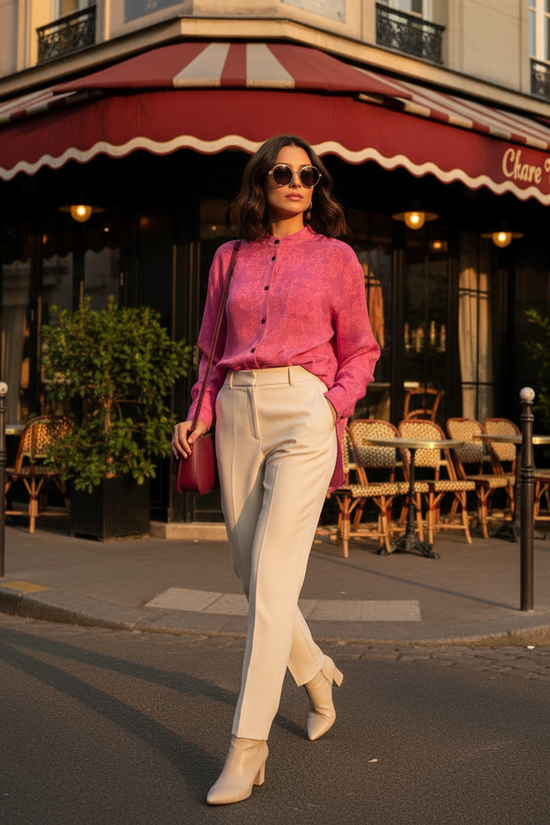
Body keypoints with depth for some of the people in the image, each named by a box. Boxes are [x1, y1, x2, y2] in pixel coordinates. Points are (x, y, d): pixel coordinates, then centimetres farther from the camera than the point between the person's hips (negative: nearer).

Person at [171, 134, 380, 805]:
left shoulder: (337, 257, 7)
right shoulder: (229, 259, 15)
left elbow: (360, 349, 11)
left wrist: (336, 404, -6)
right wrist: (199, 415, 5)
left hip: (305, 411, -4)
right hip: (238, 413, 4)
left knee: (272, 575, -13)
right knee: (249, 569, 8)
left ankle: (247, 747, -10)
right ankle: (316, 672, 35)